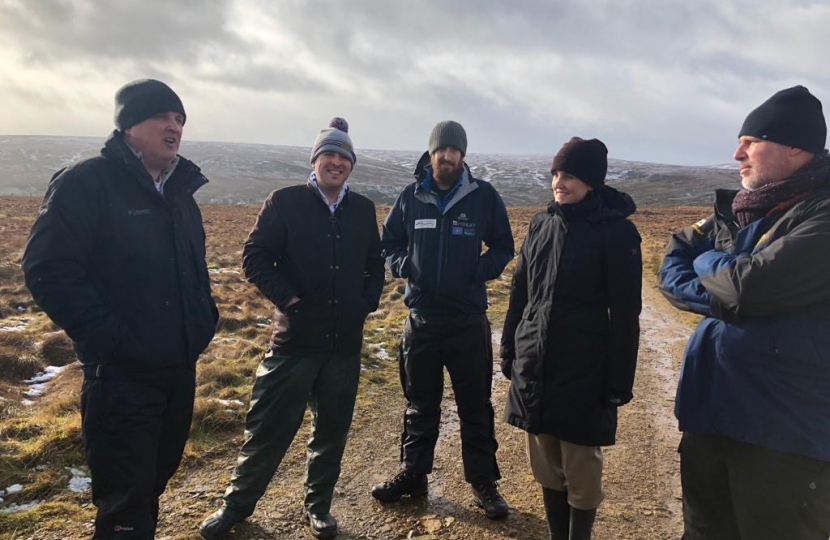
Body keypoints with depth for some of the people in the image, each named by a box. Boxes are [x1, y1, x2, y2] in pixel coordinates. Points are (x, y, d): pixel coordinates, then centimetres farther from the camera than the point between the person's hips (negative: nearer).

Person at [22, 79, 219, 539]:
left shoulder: (179, 191, 11)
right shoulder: (86, 183, -12)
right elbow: (48, 271, -19)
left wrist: (204, 319, 9)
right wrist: (106, 338, -20)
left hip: (180, 369, 7)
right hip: (121, 375, -7)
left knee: (155, 481, 21)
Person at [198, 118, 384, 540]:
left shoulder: (363, 210, 8)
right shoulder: (285, 202, -3)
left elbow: (375, 265, 16)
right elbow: (255, 257, -6)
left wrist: (367, 303, 3)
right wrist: (287, 299, -13)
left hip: (345, 342, 4)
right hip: (295, 336, -3)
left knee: (332, 429, 14)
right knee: (269, 426, 4)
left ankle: (318, 506, 32)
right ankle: (238, 503, 26)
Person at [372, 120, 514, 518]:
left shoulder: (484, 197, -2)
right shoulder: (411, 196, 2)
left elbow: (503, 247, 6)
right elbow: (389, 242, 13)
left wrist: (482, 271, -12)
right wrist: (402, 265, -7)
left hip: (468, 321, -2)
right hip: (421, 318, 2)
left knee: (475, 407, 8)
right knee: (420, 404, 15)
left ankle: (483, 483, 23)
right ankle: (412, 474, 31)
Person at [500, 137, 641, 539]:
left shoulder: (616, 232, -9)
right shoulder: (541, 224, 6)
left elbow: (624, 314, -9)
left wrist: (619, 382, -10)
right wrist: (509, 352, 10)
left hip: (582, 369, -5)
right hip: (533, 365, 5)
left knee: (580, 469, 8)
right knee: (546, 464, 16)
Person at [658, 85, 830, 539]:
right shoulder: (735, 210, 10)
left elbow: (750, 284, -24)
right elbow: (671, 272, 6)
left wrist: (706, 260, -3)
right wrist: (727, 298, -12)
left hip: (788, 431, -7)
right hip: (708, 412, 7)